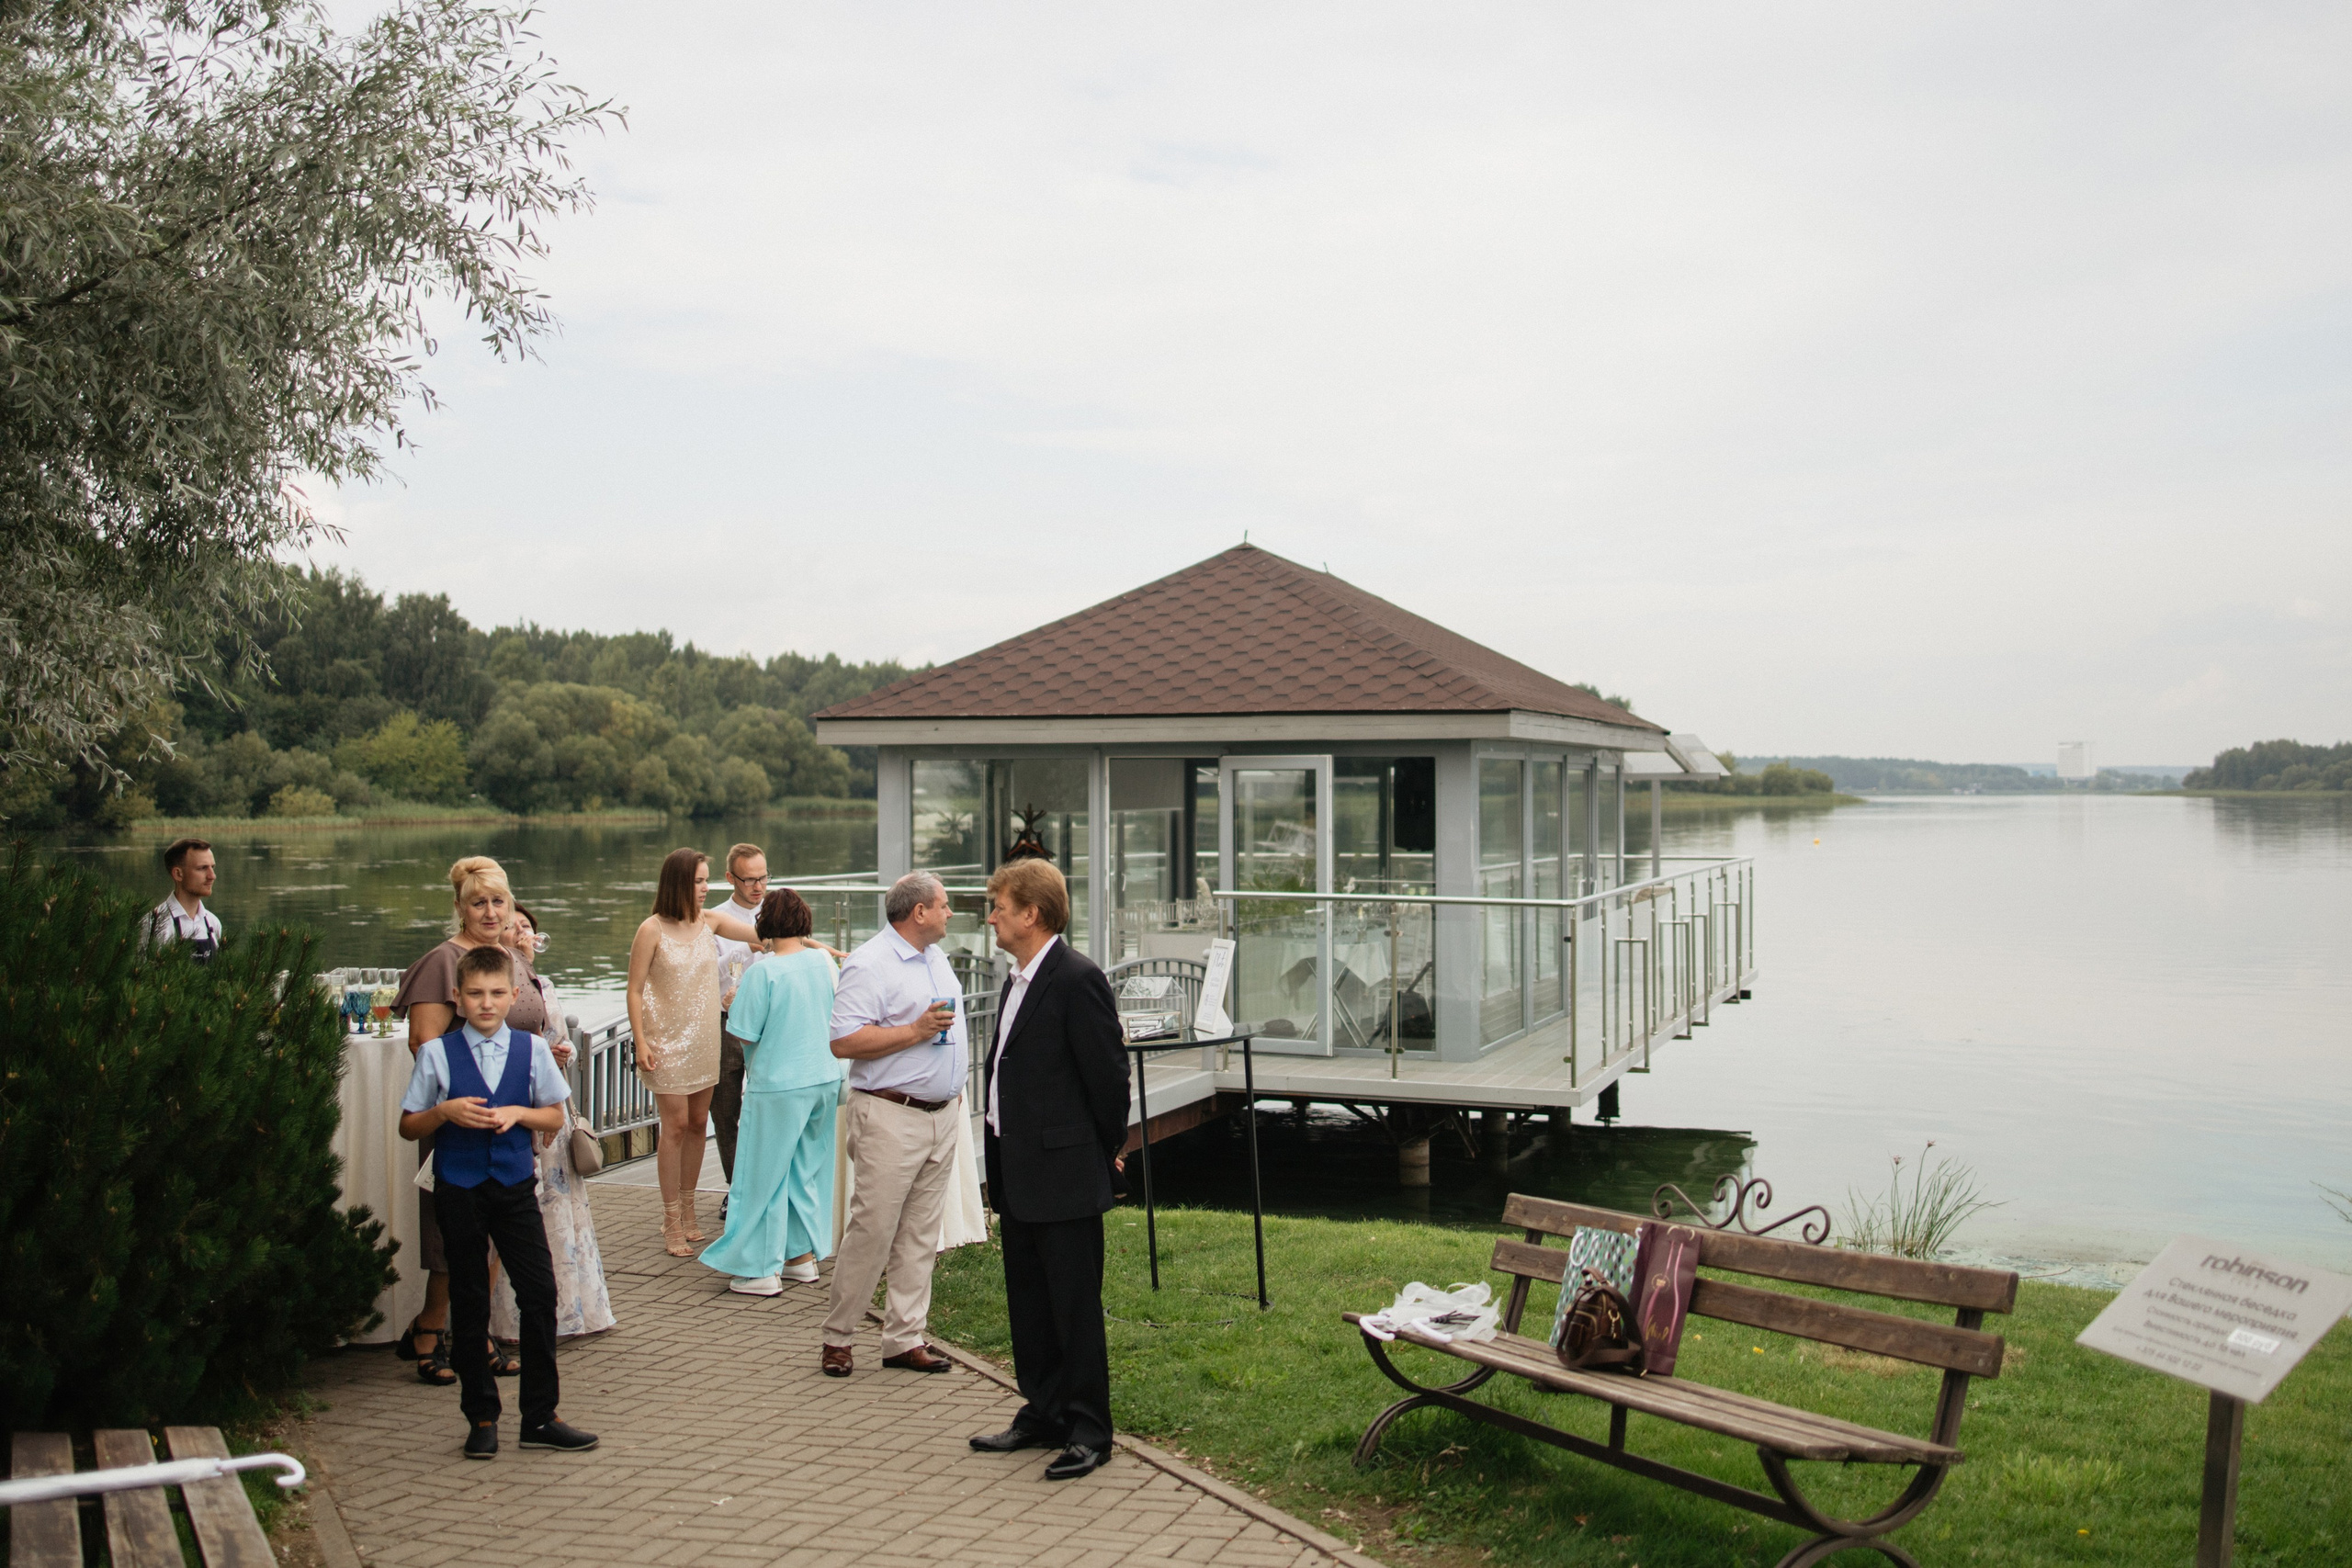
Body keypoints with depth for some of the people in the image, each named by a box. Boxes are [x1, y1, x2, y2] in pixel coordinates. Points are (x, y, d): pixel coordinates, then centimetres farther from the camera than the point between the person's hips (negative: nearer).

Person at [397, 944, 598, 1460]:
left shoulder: (532, 1050, 2)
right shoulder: (437, 1053, -2)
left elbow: (555, 1116, 9)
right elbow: (408, 1127, 4)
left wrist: (518, 1113, -10)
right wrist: (445, 1112, -15)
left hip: (515, 1185, 1)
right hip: (459, 1189, -1)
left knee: (540, 1293, -2)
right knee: (469, 1303, 7)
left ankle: (540, 1416, 10)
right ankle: (481, 1417, 21)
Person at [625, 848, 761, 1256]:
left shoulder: (709, 921, 3)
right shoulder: (652, 930, -11)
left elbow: (762, 935, 4)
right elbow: (635, 990, -8)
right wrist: (641, 1043, -13)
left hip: (704, 1040, 5)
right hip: (668, 1042, -5)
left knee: (698, 1123, 9)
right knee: (676, 1126, -4)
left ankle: (688, 1211, 21)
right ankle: (672, 1222, 5)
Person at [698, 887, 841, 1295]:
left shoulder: (763, 971, -18)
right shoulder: (823, 962, 0)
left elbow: (743, 1035, -16)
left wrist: (733, 1004, 5)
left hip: (778, 1086, -6)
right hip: (824, 1080, 6)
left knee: (765, 1175, 6)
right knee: (809, 1169, 17)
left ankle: (763, 1269, 12)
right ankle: (804, 1255, 25)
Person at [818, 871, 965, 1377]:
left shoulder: (935, 956, 15)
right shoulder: (869, 965, -13)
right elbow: (843, 1042, -20)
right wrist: (916, 1031, -21)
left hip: (941, 1113, 8)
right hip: (891, 1117, -8)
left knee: (920, 1234, 9)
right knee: (872, 1230, -5)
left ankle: (904, 1338, 15)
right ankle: (837, 1337, 8)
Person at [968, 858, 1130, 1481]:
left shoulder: (1077, 979, -17)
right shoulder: (1018, 979, 13)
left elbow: (1108, 1072, -15)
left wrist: (1108, 1149, -5)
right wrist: (1001, 1158, 16)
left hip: (1065, 1173, -9)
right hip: (1017, 1172, 10)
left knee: (1075, 1305, 1)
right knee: (1028, 1302, 17)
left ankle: (1088, 1431, 11)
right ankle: (1043, 1413, 30)